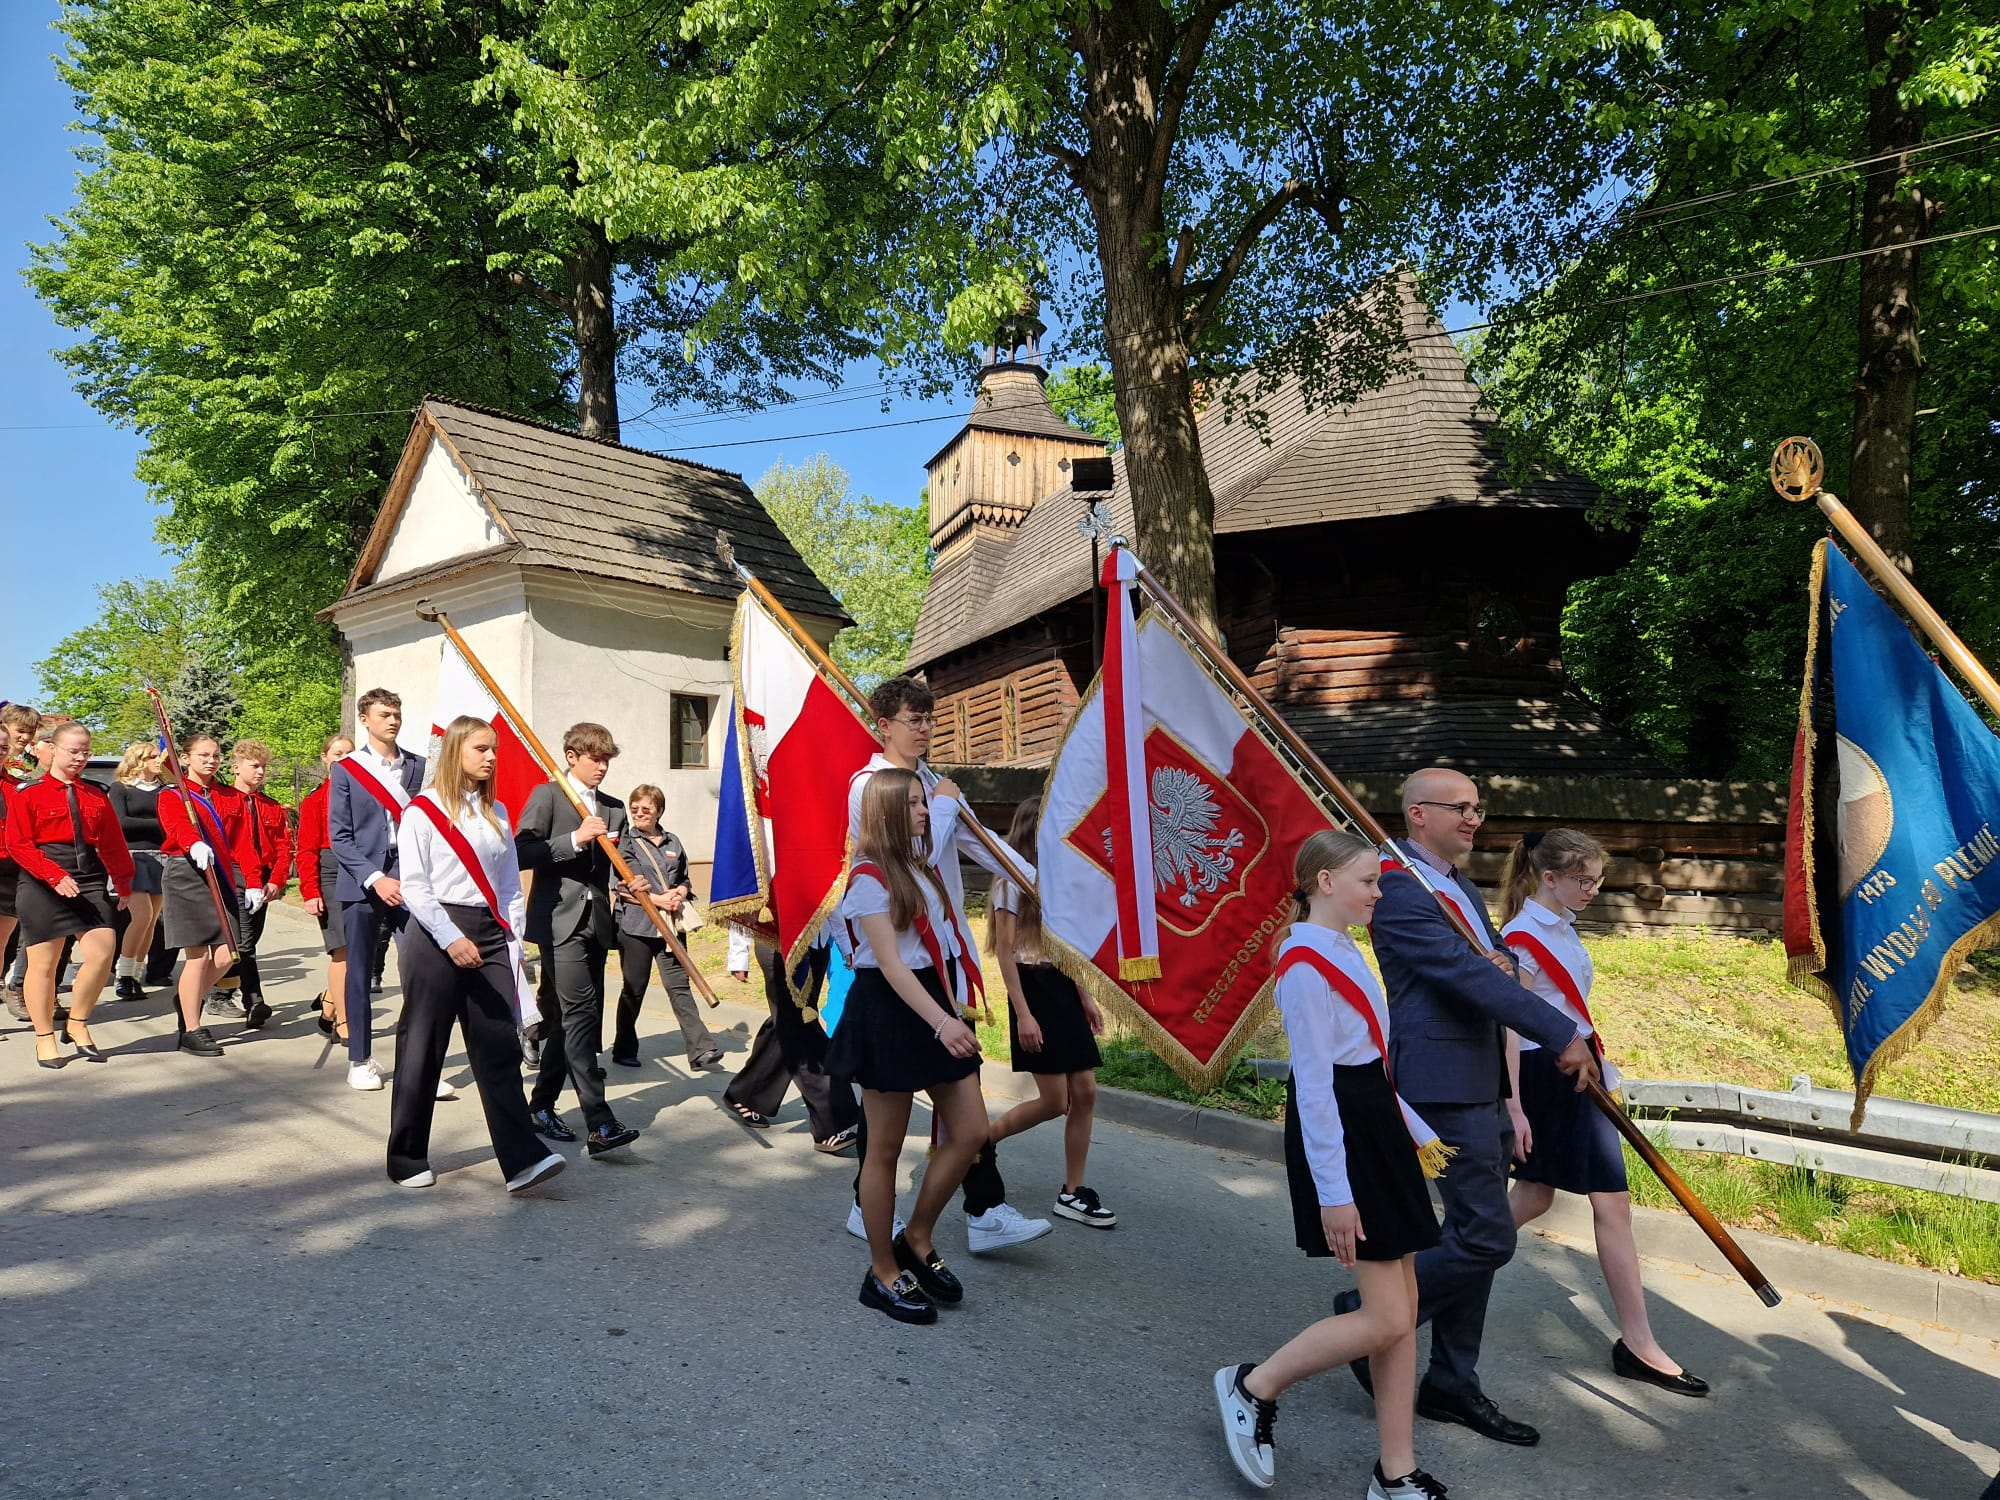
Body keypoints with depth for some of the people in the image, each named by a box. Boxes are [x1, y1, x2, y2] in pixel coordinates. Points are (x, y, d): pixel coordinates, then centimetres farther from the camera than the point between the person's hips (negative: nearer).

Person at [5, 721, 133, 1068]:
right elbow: (18, 844, -7)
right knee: (43, 963, 4)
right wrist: (55, 875, -18)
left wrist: (123, 884, 5)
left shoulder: (97, 795, 12)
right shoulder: (28, 793, 0)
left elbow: (113, 843, 11)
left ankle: (77, 1024, 13)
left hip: (91, 881, 3)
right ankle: (45, 1038, 18)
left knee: (102, 953, -8)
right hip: (42, 885, -3)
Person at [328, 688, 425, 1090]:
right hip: (362, 881, -1)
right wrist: (374, 879, -13)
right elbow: (338, 835, -3)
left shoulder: (418, 767, 7)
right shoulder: (346, 768, 2)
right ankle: (359, 1060, 19)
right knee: (359, 972, 7)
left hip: (410, 881, 1)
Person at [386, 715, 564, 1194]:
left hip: (489, 937, 5)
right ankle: (407, 1158, 20)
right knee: (422, 1050, 5)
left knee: (500, 1048, -2)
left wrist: (512, 942, 6)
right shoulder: (423, 810, -4)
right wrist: (451, 939, -19)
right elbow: (413, 886, -10)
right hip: (436, 935, -4)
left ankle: (521, 1159, -6)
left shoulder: (496, 813, 12)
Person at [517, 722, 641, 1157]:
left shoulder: (614, 809, 17)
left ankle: (542, 1105, 28)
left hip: (596, 922, 7)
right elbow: (522, 853, -11)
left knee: (571, 1017, 13)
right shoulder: (547, 795, 0)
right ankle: (600, 1125, -18)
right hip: (559, 920, -7)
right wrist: (574, 839, -19)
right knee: (582, 1012, -15)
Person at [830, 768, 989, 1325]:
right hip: (888, 1011, -8)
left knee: (970, 1132, 6)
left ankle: (917, 1240, 24)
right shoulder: (869, 876, -12)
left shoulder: (921, 867, 13)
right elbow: (890, 963, -20)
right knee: (885, 1149, 4)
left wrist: (953, 1009, 16)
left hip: (934, 1000, 8)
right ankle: (883, 1274, 19)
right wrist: (941, 1022, -29)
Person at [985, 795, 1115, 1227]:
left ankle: (1073, 1193, 13)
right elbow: (1005, 950, -13)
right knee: (1055, 1102, -5)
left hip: (1064, 989, 7)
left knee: (1085, 1093, 3)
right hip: (1034, 988, -7)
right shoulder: (1012, 880, -9)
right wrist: (1022, 1013, -18)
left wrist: (1085, 997, 12)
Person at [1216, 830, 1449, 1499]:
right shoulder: (1305, 965, -18)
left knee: (1403, 1312, 12)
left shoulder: (1345, 953, 12)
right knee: (1387, 1319, -5)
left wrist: (1416, 1130, 20)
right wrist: (1333, 1191, -19)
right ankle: (1252, 1388, 13)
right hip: (1336, 1135, -10)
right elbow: (1314, 1082, -20)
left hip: (1377, 1127, 10)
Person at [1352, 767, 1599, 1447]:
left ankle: (1452, 1385, 26)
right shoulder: (1401, 890, -16)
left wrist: (1500, 960, -7)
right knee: (1488, 1238, -8)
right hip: (1444, 1084, -10)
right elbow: (1465, 973, -22)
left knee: (1473, 1237, 14)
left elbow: (1492, 964, 18)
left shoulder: (1461, 885, 16)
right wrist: (1563, 1038, -21)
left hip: (1483, 1082, 10)